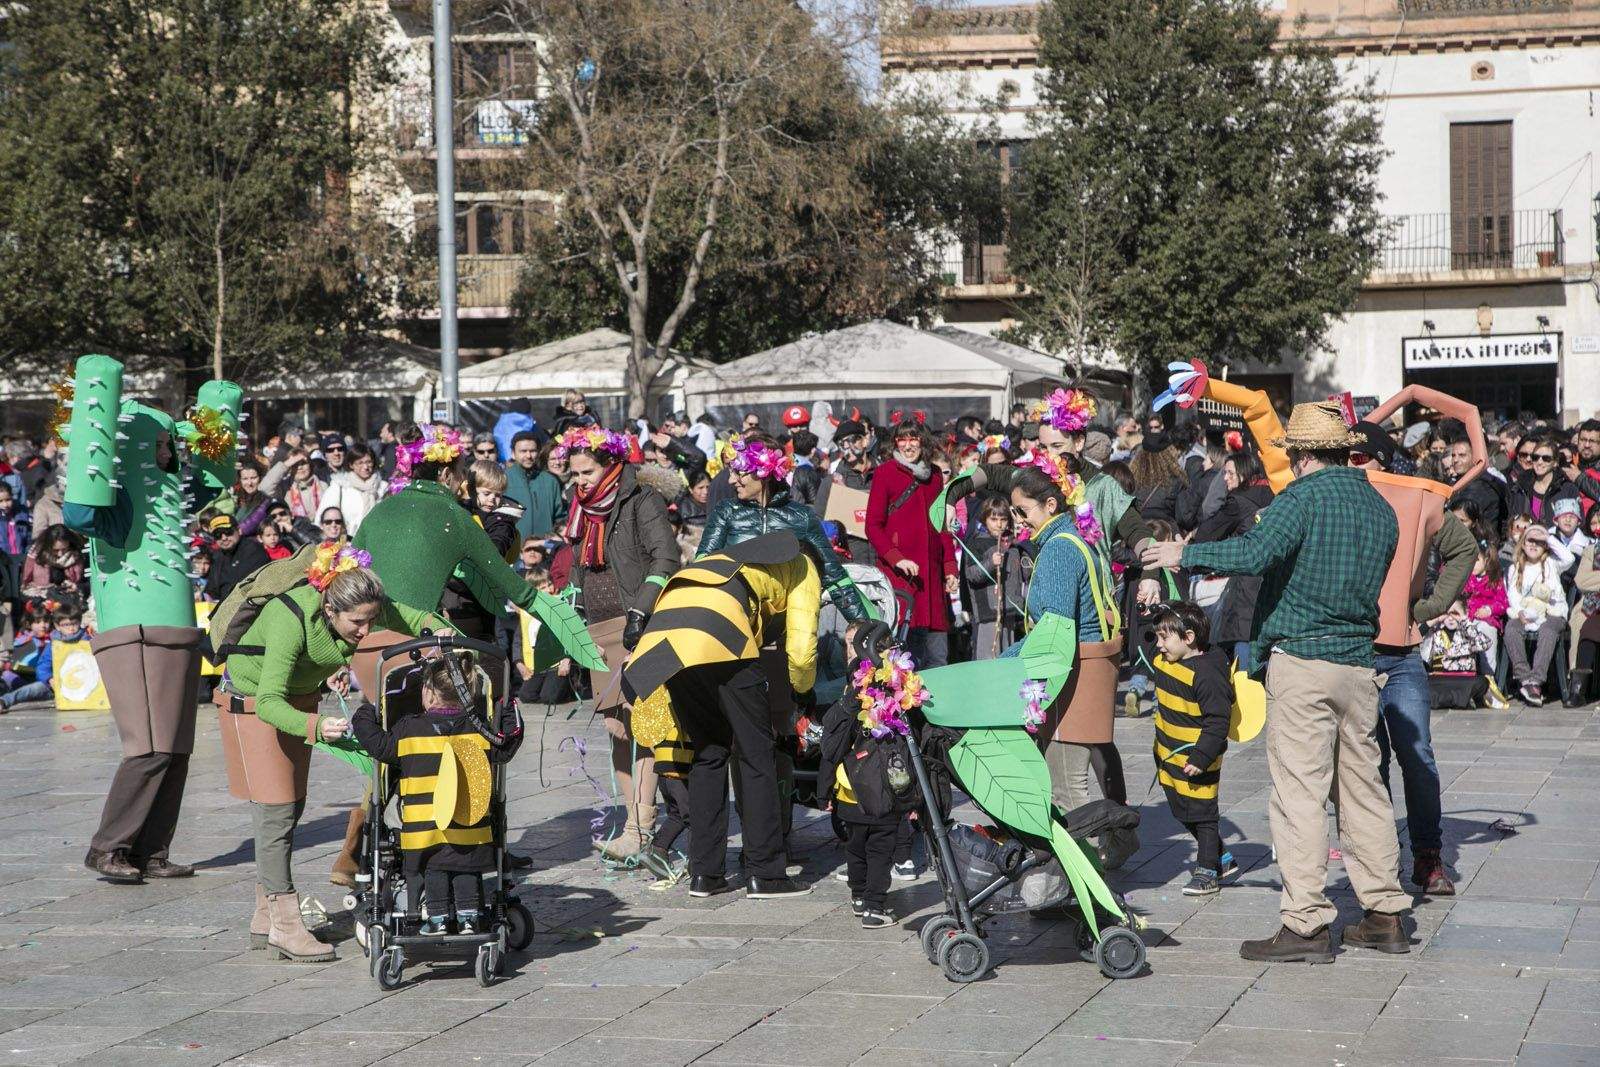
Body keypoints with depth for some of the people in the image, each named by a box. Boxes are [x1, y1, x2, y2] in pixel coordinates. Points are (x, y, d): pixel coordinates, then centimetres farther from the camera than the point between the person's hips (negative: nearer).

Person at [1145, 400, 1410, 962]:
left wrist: (1185, 554, -12)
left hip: (1301, 659, -7)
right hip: (1359, 665, 7)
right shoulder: (1380, 508, 14)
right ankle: (1385, 913, 17)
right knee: (1363, 789, 13)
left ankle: (1306, 923, -8)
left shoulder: (1303, 496, -9)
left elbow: (1254, 554, -24)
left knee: (1298, 792, -6)